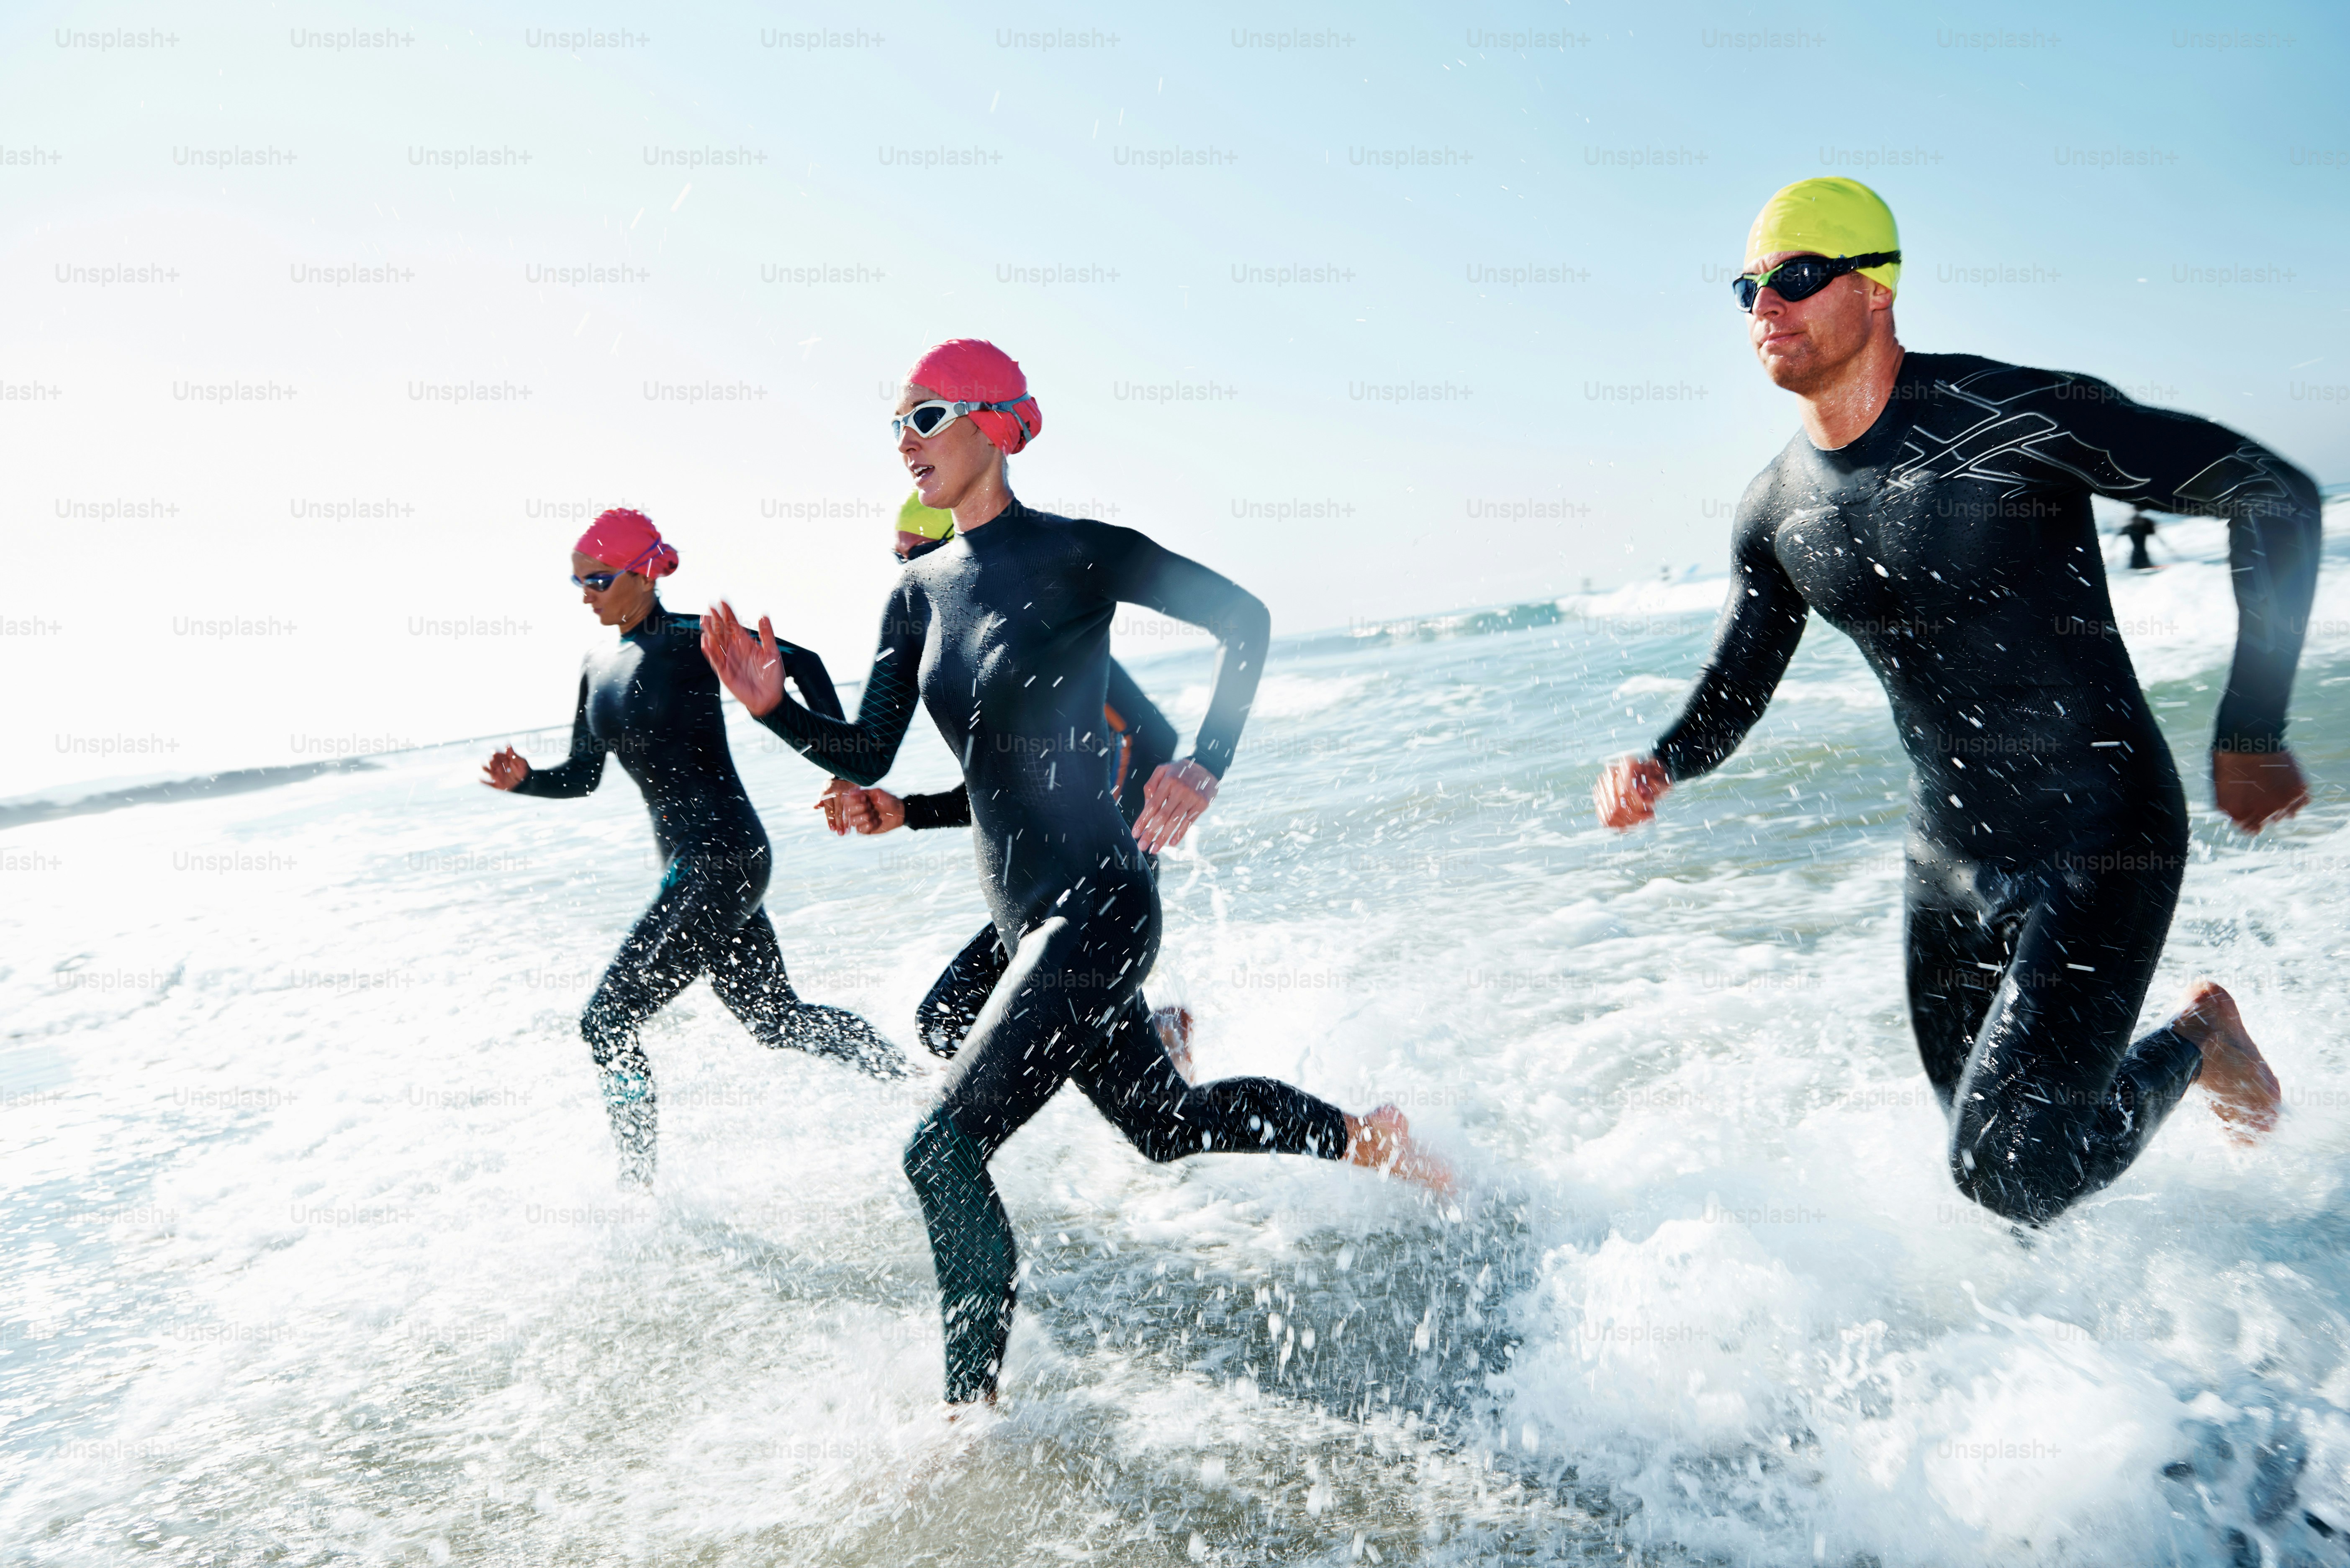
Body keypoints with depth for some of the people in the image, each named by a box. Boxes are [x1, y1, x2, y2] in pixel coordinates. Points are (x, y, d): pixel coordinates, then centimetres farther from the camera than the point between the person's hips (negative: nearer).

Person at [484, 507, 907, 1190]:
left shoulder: (691, 640, -10)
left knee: (607, 1020, -6)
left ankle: (638, 1185, 10)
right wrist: (523, 779, -3)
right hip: (686, 866, 9)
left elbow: (802, 663, -11)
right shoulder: (598, 669, 13)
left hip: (724, 857, -9)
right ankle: (916, 1079, 28)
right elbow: (583, 776, 18)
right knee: (773, 1017, 16)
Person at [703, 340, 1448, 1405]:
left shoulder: (1075, 554, -11)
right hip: (1025, 917, 8)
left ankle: (973, 1403, 9)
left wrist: (1204, 766, -11)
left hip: (1096, 903, -8)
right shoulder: (921, 592, 8)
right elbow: (865, 759, 8)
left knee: (944, 1145, -12)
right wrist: (773, 706, -9)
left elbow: (1245, 618, -2)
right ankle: (1368, 1137, 44)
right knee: (1167, 1124, 22)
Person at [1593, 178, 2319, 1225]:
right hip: (1950, 862, 6)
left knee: (2015, 1174, -12)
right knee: (1990, 1150, 16)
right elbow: (1728, 703, 7)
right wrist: (1657, 766, -16)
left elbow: (2275, 495, -10)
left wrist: (2249, 738, -10)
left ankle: (2199, 1041, 17)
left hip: (2100, 842, -5)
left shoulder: (2018, 416, -18)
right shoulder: (1776, 511, 0)